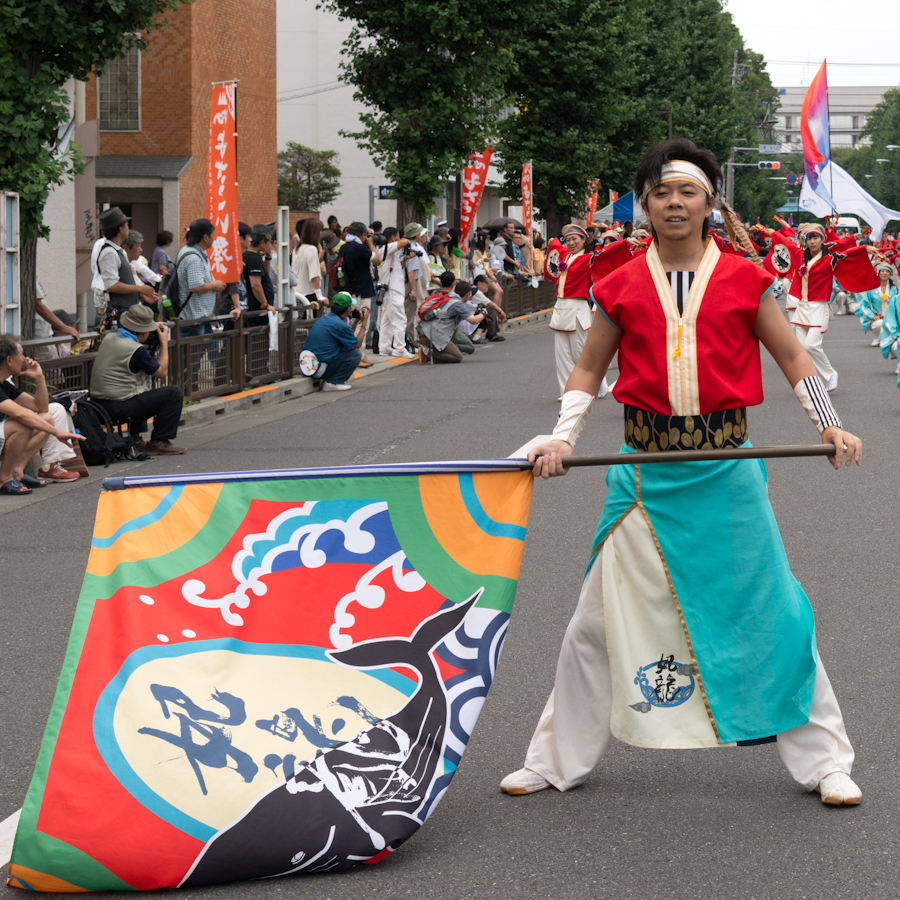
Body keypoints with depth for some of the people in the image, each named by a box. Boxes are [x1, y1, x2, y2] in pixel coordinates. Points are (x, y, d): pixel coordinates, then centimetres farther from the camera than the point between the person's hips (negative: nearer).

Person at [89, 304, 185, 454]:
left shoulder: (109, 338, 6)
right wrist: (164, 342, 5)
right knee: (174, 393, -6)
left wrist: (154, 328, 27)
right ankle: (158, 442, 1)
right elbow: (162, 372, -5)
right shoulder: (137, 350, -18)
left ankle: (134, 440, 33)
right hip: (119, 410, -9)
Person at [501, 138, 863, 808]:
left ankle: (825, 762, 15)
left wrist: (831, 425, -5)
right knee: (599, 619, 7)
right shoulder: (622, 287, 4)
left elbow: (792, 358, 8)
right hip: (646, 470, 1)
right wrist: (562, 438, 1)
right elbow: (589, 370, 14)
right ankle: (557, 760, 21)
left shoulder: (743, 278, 1)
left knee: (772, 613, 3)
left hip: (726, 471, -1)